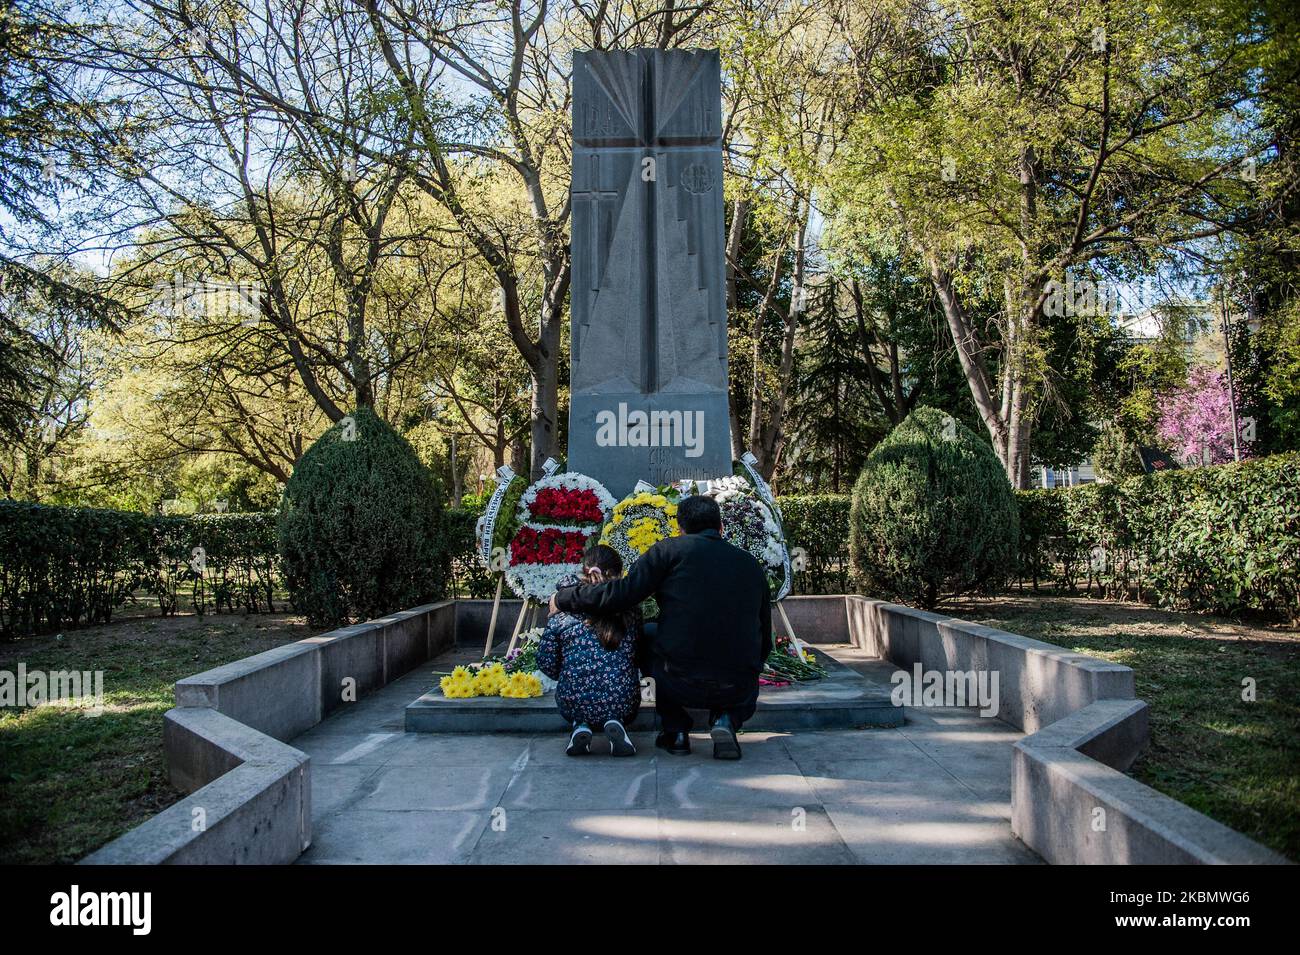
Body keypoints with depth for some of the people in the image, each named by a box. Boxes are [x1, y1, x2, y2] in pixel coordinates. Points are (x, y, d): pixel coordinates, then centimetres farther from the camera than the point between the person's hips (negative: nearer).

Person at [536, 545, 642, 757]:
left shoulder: (563, 613, -1)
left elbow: (546, 663, 1)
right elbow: (639, 658, 8)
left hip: (573, 704, 1)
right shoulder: (630, 611, 3)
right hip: (622, 704, 0)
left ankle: (580, 725, 3)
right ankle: (615, 723, 2)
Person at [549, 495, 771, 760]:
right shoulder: (752, 564, 13)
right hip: (738, 688, 3)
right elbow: (764, 641, 19)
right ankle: (726, 721, 7)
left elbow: (621, 594, -7)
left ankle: (674, 730, 22)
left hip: (679, 685, -2)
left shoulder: (672, 549, 1)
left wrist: (563, 598, 8)